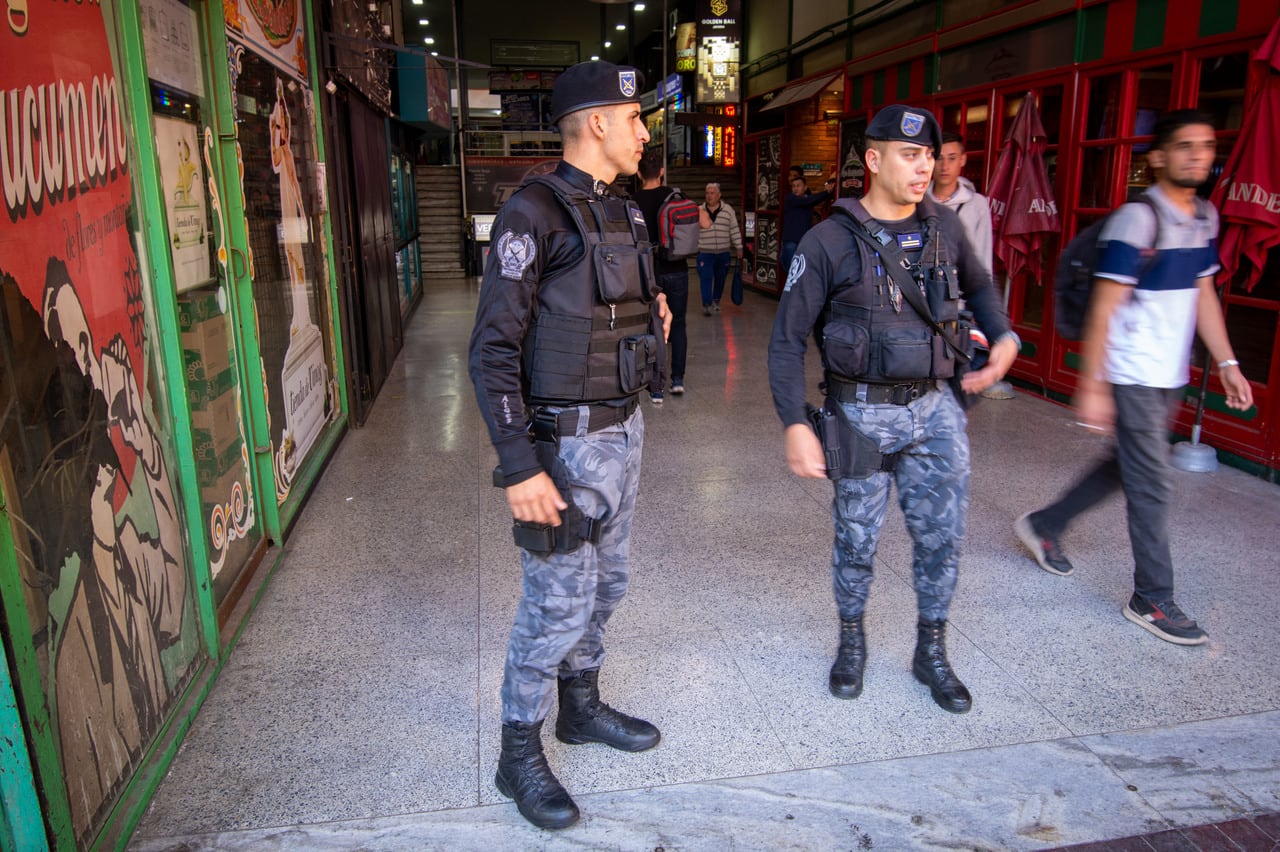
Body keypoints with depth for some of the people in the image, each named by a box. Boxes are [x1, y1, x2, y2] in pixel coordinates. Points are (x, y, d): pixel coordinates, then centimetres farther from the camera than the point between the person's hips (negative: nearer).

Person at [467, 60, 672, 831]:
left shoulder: (621, 214, 10)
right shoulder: (535, 212, -16)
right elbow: (494, 349, -19)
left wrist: (649, 319, 1)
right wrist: (519, 468, -24)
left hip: (625, 427, 9)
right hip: (568, 441, -8)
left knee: (606, 585, 19)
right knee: (558, 603, 2)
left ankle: (582, 707, 40)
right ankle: (520, 754, 22)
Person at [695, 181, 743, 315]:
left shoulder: (728, 210, 1)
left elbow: (735, 230, 4)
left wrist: (739, 248, 3)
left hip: (723, 252, 1)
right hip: (705, 253, -1)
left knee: (720, 278, 10)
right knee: (706, 278, -9)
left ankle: (716, 301, 28)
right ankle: (706, 305, -4)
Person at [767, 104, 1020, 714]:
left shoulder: (943, 226, 4)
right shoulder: (830, 241, -10)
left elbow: (978, 286, 24)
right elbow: (787, 338, -9)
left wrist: (1004, 337, 5)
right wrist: (794, 424, -16)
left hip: (935, 408, 4)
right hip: (862, 412, -3)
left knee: (941, 534, 9)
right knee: (857, 539, 8)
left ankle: (931, 652, 29)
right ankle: (851, 642, 33)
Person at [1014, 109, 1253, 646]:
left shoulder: (1205, 217, 9)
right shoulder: (1137, 219, -16)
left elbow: (1203, 294, 16)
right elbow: (1103, 310, -17)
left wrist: (1227, 364, 12)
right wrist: (1092, 385, -19)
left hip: (1170, 377, 8)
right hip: (1132, 376, -8)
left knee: (1127, 466, 18)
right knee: (1152, 486, -2)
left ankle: (1044, 526, 35)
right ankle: (1152, 601, 12)